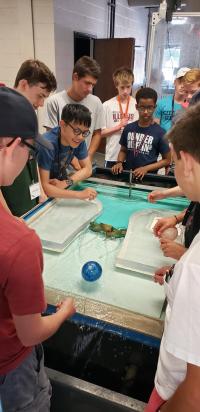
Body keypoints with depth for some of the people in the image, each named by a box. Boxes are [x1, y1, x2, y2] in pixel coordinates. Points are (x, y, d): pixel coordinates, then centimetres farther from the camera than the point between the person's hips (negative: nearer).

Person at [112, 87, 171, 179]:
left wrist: (146, 168, -12)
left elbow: (167, 160, 0)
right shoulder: (128, 128, 5)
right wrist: (119, 162, -3)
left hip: (148, 176, -2)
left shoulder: (160, 132, -5)